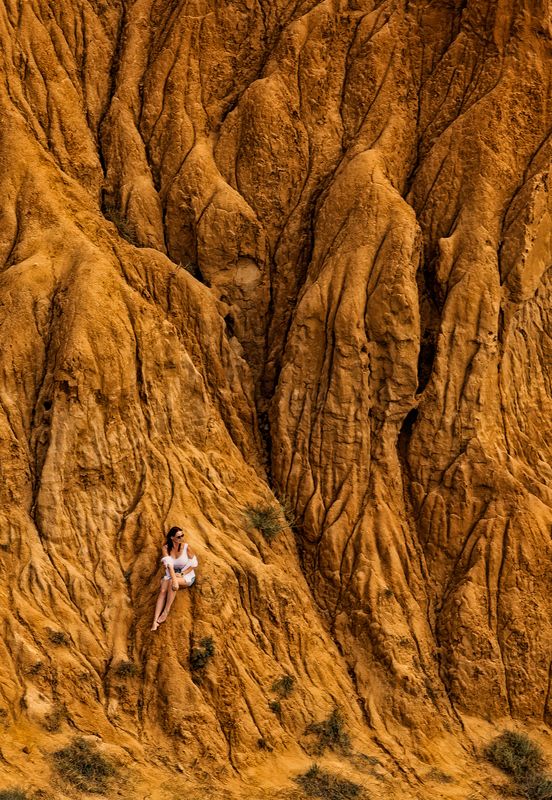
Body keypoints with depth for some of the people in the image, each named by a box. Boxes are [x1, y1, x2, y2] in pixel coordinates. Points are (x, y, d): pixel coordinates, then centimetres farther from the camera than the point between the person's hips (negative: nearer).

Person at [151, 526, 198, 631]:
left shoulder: (186, 547, -13)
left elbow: (194, 564, -6)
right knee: (163, 591, -26)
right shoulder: (166, 548, -10)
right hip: (171, 573, 2)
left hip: (187, 575, -2)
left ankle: (166, 611, -25)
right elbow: (169, 564, -20)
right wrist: (174, 579, -34)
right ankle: (155, 621, -37)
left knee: (171, 582, -34)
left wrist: (181, 574, -18)